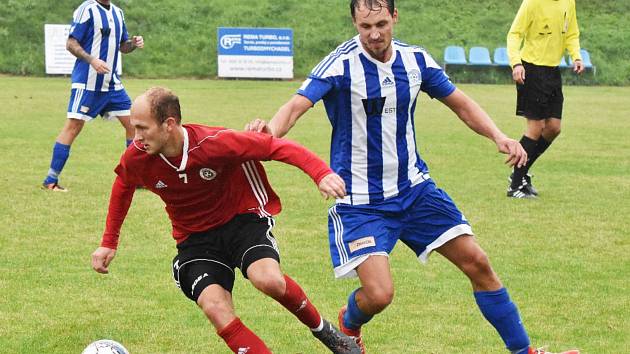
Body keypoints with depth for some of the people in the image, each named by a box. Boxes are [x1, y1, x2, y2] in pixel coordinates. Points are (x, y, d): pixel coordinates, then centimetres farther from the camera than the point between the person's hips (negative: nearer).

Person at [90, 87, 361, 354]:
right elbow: (122, 189, 11)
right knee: (215, 309, -24)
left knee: (269, 280, -31)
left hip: (242, 218, -3)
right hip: (195, 239, 3)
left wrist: (321, 173, -33)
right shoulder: (136, 158, -13)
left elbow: (276, 148, -19)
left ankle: (322, 329, -2)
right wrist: (109, 243, 14)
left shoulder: (214, 143, -26)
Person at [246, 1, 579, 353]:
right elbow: (297, 105, -29)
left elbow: (460, 103, 11)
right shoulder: (341, 65, -17)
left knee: (477, 263, 1)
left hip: (414, 188, 5)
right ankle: (348, 325, 20)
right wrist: (271, 130, -52)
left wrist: (498, 136, -6)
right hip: (360, 202, -5)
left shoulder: (416, 60, -1)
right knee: (379, 294, -17)